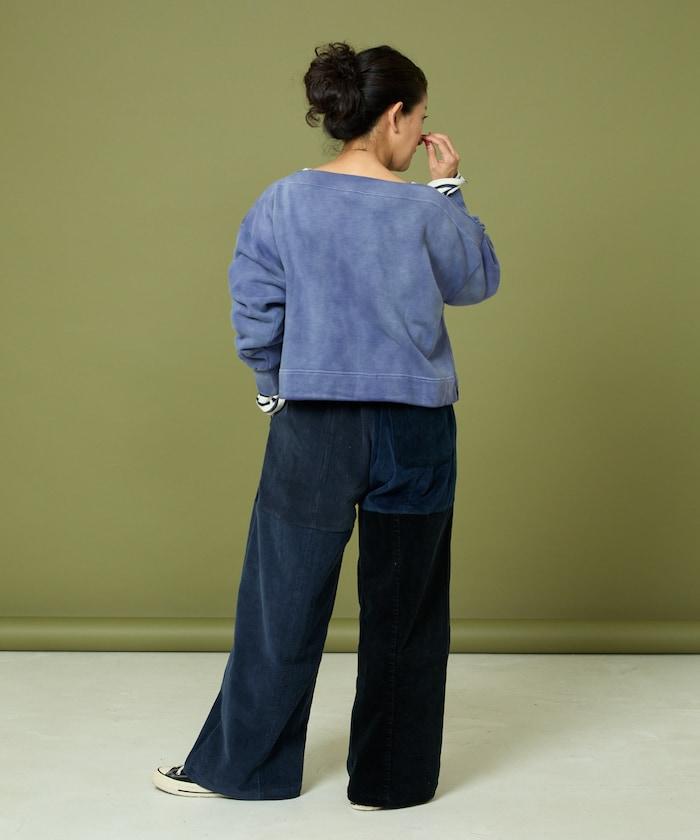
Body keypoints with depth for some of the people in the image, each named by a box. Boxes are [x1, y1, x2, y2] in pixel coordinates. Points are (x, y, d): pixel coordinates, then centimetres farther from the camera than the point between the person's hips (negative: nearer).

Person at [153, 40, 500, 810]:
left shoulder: (282, 203, -4)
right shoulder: (424, 210, -8)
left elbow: (255, 315, 0)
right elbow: (478, 282, 9)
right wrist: (449, 190, 12)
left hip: (314, 429, 1)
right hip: (413, 432, -1)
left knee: (282, 601, 11)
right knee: (404, 610, 11)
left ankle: (239, 764, 22)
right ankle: (389, 778, 21)